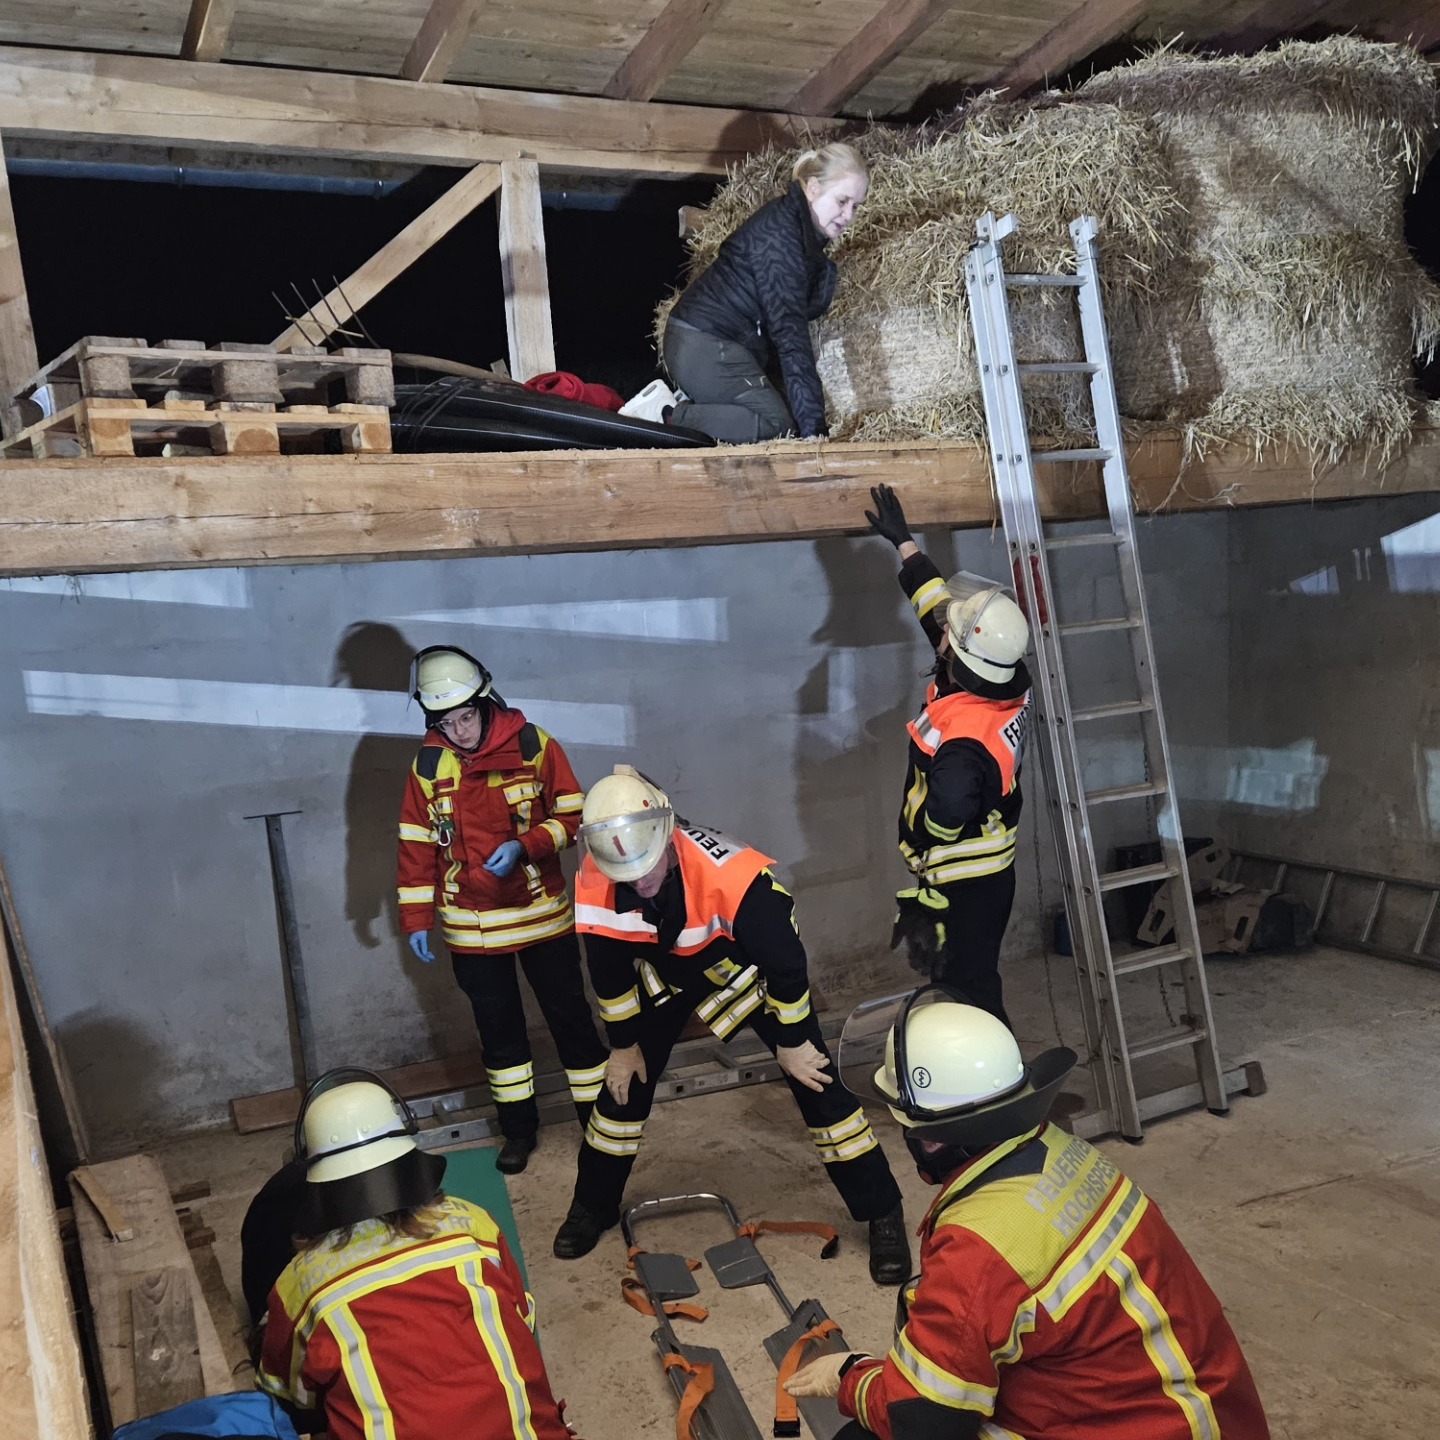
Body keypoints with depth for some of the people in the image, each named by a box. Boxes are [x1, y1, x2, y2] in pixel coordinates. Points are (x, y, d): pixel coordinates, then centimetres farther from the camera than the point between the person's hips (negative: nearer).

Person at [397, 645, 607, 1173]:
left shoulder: (534, 746, -10)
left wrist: (524, 847, -22)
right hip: (472, 927, 2)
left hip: (541, 914, -1)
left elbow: (572, 816, -6)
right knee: (499, 1030, 14)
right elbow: (417, 847, 2)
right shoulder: (428, 765, -4)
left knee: (570, 1019, 9)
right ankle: (519, 1127, 29)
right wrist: (416, 919, 0)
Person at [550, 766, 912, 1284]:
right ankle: (593, 1206, 28)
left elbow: (783, 959, -27)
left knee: (813, 1079, -8)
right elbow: (610, 971, -9)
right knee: (626, 1081, 5)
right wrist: (624, 1044, 2)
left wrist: (791, 1042, -15)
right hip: (667, 970, 4)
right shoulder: (596, 884, -28)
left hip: (747, 963, -3)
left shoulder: (729, 873, -43)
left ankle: (883, 1215, 6)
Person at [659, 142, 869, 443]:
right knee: (779, 425, -18)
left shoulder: (800, 227, 12)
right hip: (704, 348, -10)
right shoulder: (781, 230, -19)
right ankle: (668, 420, -15)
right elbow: (788, 330, -26)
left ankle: (676, 402, 4)